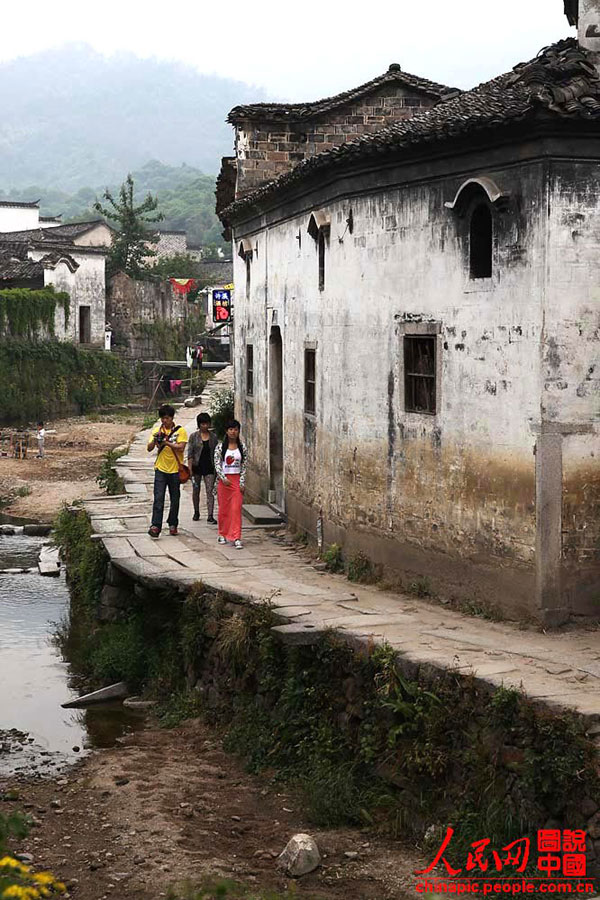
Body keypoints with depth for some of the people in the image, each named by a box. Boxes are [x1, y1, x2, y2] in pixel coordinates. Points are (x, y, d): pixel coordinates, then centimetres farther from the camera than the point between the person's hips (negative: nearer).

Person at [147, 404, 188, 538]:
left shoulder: (180, 431, -2)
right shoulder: (157, 431, 6)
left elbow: (181, 447, -14)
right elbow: (149, 448, 1)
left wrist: (166, 442, -23)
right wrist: (154, 440, -18)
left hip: (175, 469, -1)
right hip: (161, 469, 1)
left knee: (175, 499, 8)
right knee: (158, 498, -9)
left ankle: (173, 524, 20)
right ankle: (155, 526, -15)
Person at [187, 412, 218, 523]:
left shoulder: (214, 437, 5)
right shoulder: (194, 436, -1)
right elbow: (190, 454, -4)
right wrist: (189, 469, -10)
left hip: (209, 468, 0)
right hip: (197, 467, 0)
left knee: (210, 491, -9)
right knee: (196, 491, 11)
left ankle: (210, 516, -14)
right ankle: (196, 512, 29)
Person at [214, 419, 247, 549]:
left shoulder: (242, 448, 4)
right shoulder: (220, 447, 1)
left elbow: (244, 466, 4)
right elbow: (217, 465, -2)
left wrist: (242, 483, -4)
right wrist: (223, 479, -13)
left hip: (237, 481, 0)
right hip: (223, 480, 0)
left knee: (236, 509, -6)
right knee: (223, 508, 7)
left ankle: (236, 538, -8)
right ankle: (222, 534, 21)